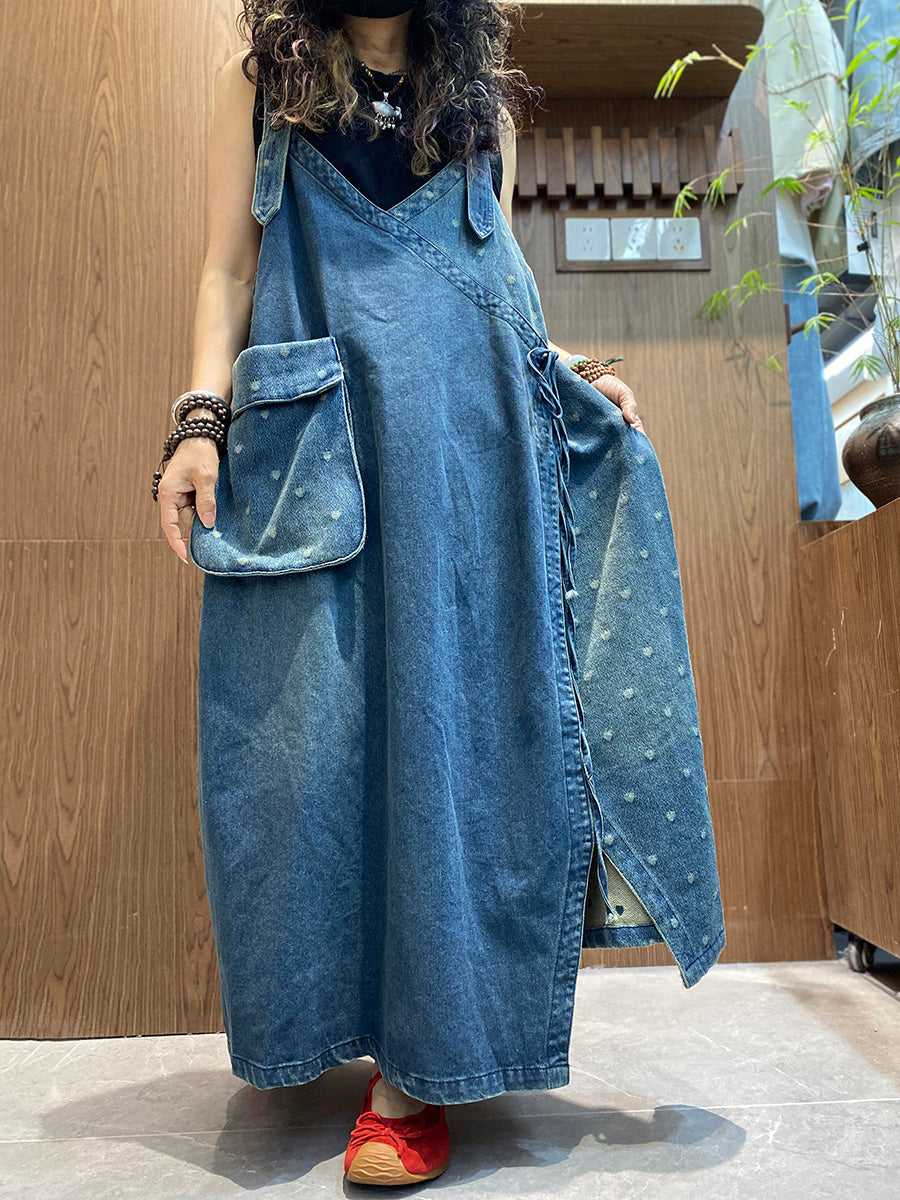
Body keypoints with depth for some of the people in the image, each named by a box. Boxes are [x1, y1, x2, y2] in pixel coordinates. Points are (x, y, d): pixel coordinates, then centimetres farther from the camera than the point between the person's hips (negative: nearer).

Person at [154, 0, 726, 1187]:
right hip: (315, 445, 0)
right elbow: (228, 273, 10)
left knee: (458, 707, -7)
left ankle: (428, 1057, 3)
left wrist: (567, 369, 6)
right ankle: (335, 1021, 14)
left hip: (477, 436, 1)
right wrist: (200, 419, -6)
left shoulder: (483, 102, 24)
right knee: (314, 723, -5)